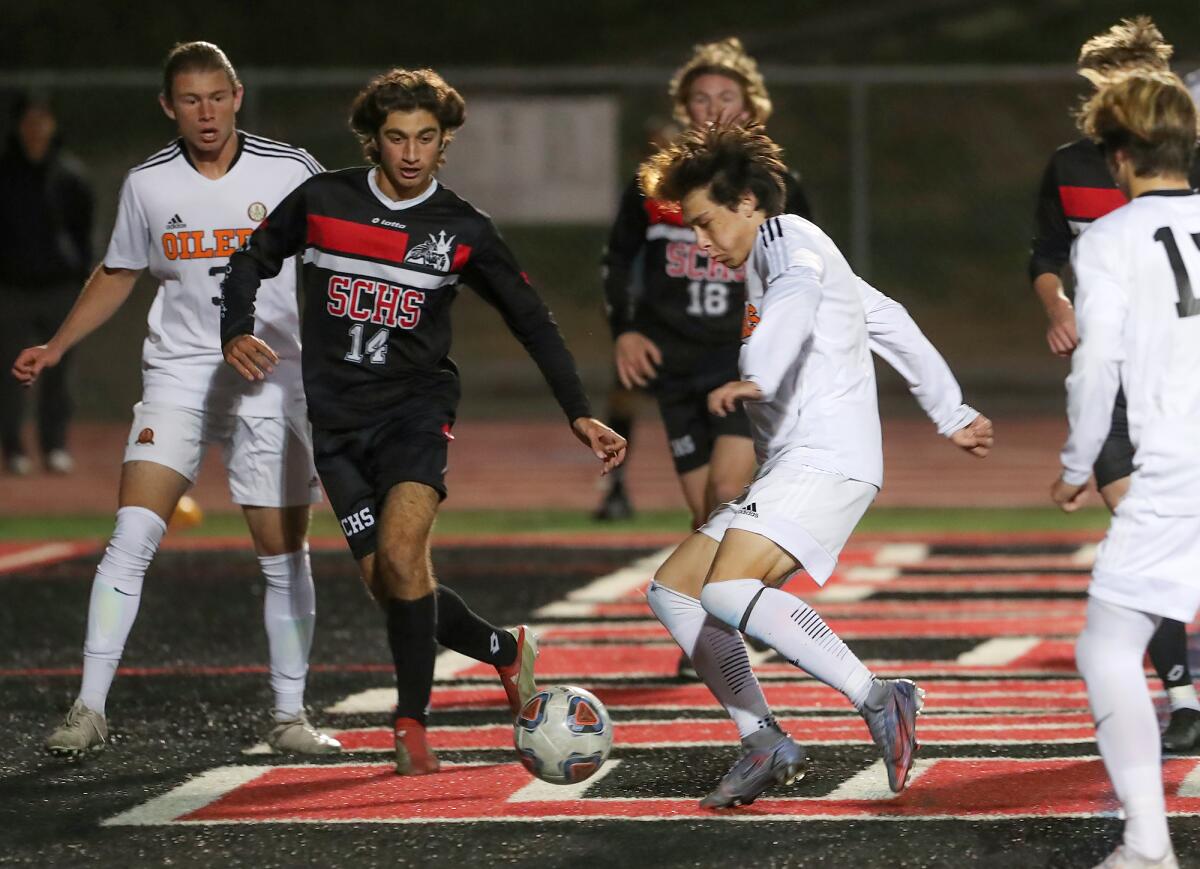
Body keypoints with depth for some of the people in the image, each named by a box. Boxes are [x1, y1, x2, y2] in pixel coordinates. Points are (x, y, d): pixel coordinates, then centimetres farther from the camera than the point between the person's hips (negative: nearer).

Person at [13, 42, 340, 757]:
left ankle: (291, 716, 19)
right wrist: (56, 348, 9)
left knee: (285, 554, 4)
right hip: (180, 372, 1)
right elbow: (118, 275, 17)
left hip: (276, 378, -1)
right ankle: (90, 710, -13)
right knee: (133, 535, -15)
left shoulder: (291, 172, -5)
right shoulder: (148, 184, 2)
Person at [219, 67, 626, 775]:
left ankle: (413, 723, -12)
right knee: (387, 583, -3)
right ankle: (506, 651, 23)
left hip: (417, 406, -2)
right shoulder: (322, 200, 0)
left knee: (401, 551, -25)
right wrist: (237, 332, -5)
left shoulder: (464, 231, -1)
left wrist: (580, 415, 1)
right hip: (338, 420, 2)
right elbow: (254, 260, 14)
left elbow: (533, 322, 6)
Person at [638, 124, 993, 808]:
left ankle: (880, 701, -28)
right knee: (673, 591, 9)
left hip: (826, 461, -11)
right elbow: (890, 323, 32)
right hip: (789, 470, 11)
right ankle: (765, 743, 6)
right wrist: (952, 415, 36)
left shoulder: (787, 238, -5)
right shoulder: (787, 259, 26)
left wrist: (756, 377, -44)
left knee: (726, 591, -29)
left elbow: (796, 290, -30)